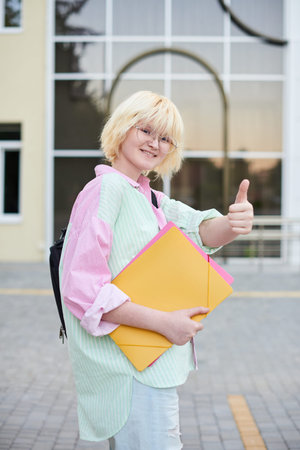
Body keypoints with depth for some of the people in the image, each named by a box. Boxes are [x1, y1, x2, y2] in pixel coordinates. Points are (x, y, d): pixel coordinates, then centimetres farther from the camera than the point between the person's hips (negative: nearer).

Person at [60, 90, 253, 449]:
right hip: (131, 370, -10)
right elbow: (82, 289, -24)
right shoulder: (107, 188, -15)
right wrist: (164, 322, -24)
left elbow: (200, 231, -2)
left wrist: (234, 223, -25)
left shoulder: (151, 197, 15)